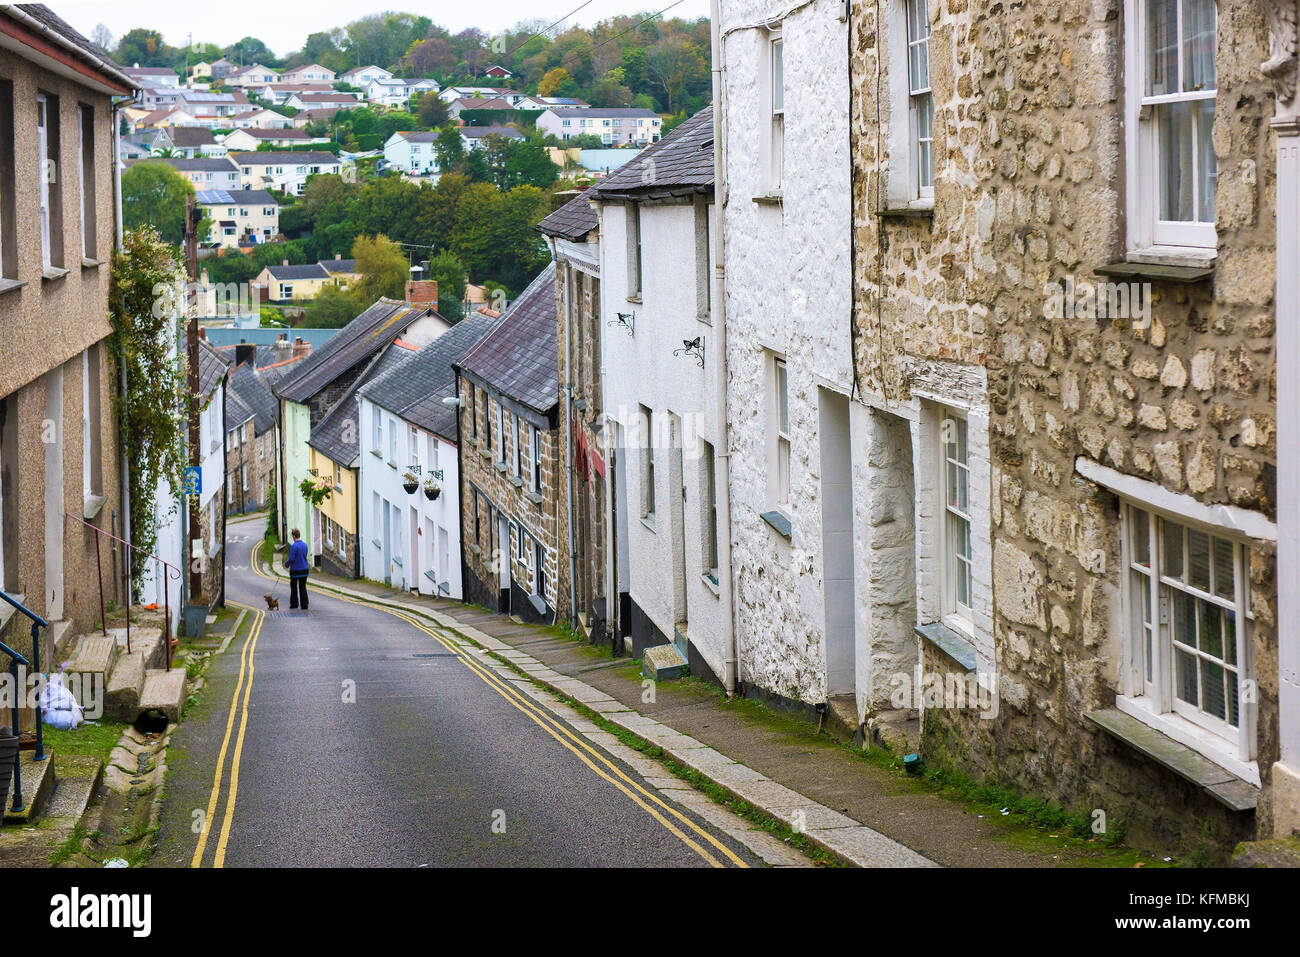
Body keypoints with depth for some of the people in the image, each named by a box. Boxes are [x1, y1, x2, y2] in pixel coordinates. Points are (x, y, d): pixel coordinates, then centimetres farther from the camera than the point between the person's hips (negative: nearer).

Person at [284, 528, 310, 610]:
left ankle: (294, 604, 19)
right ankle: (304, 605, 4)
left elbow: (291, 559, -17)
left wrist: (286, 563, 3)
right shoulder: (305, 545, 3)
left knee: (293, 587, 12)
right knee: (303, 587, 8)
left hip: (295, 570, -5)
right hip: (304, 569, 5)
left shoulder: (294, 546, -18)